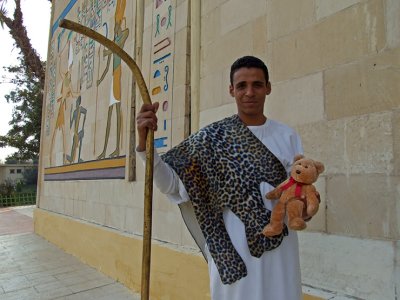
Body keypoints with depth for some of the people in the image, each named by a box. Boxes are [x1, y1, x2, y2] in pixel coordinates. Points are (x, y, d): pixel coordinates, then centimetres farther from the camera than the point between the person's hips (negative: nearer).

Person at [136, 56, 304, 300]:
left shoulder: (288, 136, 1)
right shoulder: (215, 137, -5)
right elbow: (172, 184, -9)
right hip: (231, 250, -2)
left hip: (279, 250, 2)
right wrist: (145, 143, -24)